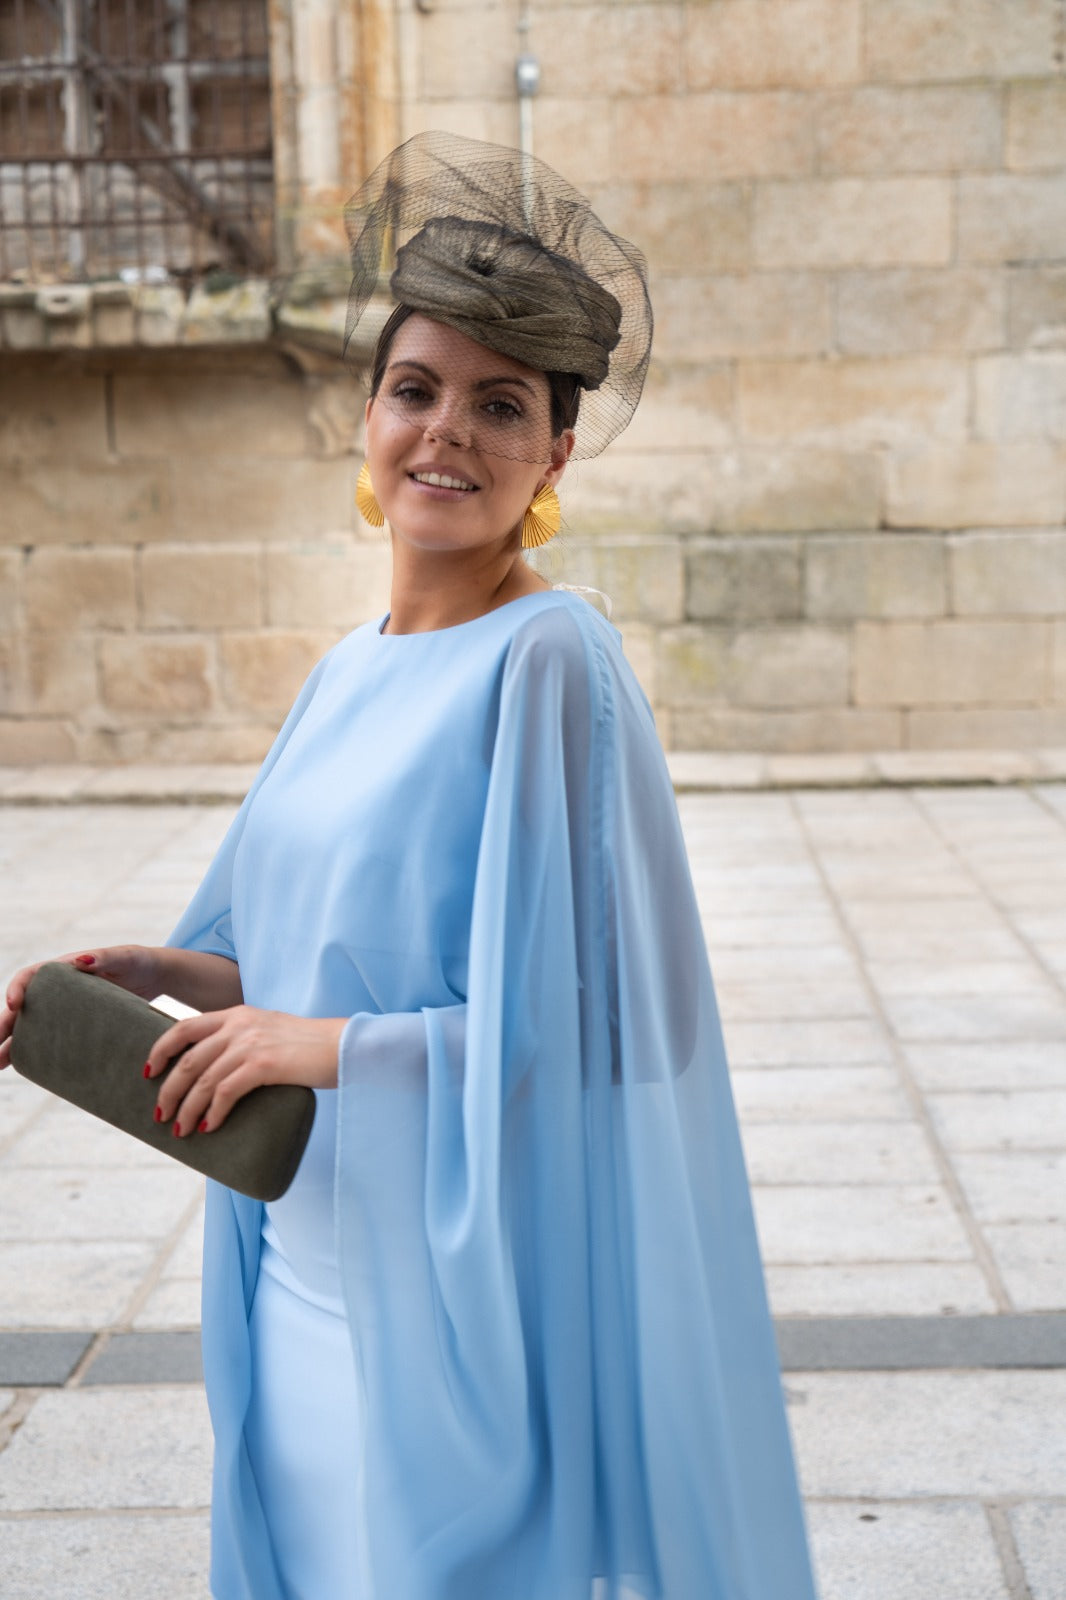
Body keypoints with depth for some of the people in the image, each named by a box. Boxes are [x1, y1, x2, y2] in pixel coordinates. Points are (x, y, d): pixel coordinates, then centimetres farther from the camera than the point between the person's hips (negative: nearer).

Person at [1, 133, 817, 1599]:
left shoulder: (551, 666, -16)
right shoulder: (351, 671, 7)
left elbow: (587, 1013, -19)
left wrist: (333, 1047, -20)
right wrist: (171, 971, 0)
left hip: (463, 1293, -7)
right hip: (307, 1271, 7)